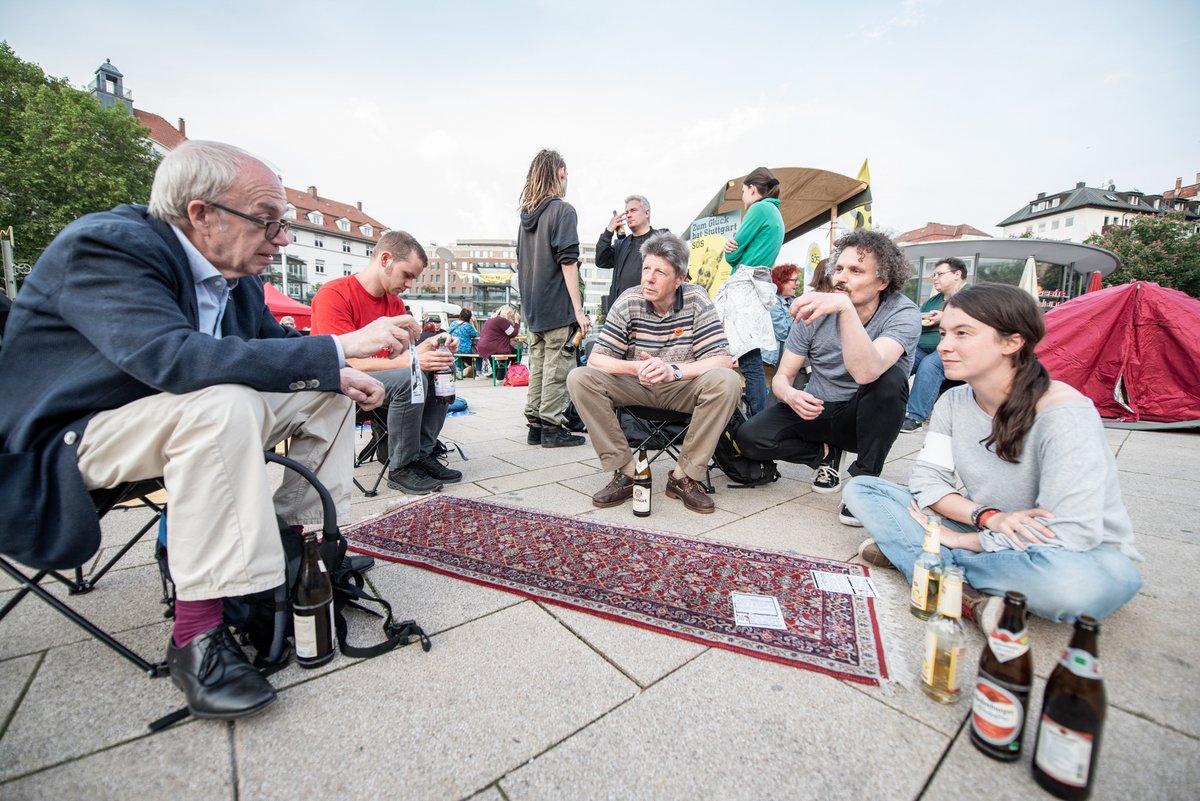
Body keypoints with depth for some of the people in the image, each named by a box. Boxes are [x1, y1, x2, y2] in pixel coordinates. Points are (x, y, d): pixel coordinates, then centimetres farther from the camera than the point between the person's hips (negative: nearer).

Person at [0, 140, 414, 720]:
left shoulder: (236, 272, -1)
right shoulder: (104, 245, -23)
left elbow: (271, 342, 11)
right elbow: (171, 356, -39)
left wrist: (339, 376, -11)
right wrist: (341, 347, -42)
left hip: (188, 415, 8)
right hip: (71, 440, -7)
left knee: (328, 395, 0)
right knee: (223, 402, -36)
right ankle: (196, 633, -28)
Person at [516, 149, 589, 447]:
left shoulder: (527, 214, 16)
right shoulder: (563, 210, -6)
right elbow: (568, 263, -14)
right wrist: (579, 310, -14)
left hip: (533, 307, 7)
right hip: (558, 306, -7)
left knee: (538, 365, 11)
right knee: (557, 368, -3)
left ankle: (535, 424, 15)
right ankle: (551, 426, 1)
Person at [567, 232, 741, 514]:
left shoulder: (696, 299, -12)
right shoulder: (629, 301, -9)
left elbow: (722, 359, -19)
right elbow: (596, 359, -13)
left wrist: (674, 370, -36)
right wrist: (636, 367, -33)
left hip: (683, 388, -1)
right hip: (637, 388, 1)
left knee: (726, 381, -31)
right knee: (579, 378, -22)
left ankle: (685, 476, -16)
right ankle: (625, 472, -15)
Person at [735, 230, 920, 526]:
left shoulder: (903, 313, -19)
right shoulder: (815, 310, -9)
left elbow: (866, 372, -40)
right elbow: (782, 376, -6)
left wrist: (845, 307, -47)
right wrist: (790, 394, -29)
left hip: (866, 419, -2)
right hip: (817, 410, 3)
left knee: (891, 378, -35)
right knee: (748, 437, -21)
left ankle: (865, 480, -15)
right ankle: (825, 453, 8)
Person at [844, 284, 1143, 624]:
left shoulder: (1063, 415, -24)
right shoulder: (954, 401, -4)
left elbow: (1067, 537, -29)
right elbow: (926, 480, -4)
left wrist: (960, 539, -19)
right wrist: (988, 517, -21)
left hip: (1084, 556, -5)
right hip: (988, 539, 5)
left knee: (1069, 579, -43)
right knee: (861, 487, -8)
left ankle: (907, 550, -21)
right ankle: (968, 597, -21)